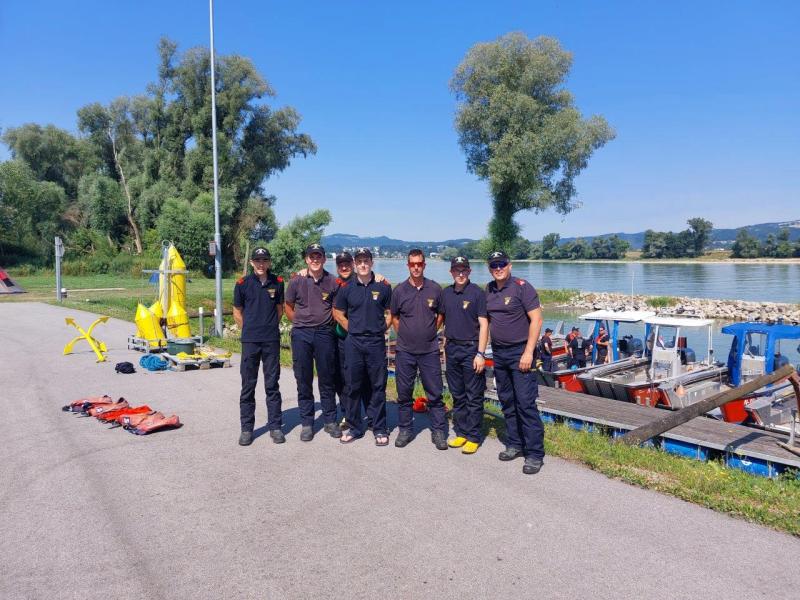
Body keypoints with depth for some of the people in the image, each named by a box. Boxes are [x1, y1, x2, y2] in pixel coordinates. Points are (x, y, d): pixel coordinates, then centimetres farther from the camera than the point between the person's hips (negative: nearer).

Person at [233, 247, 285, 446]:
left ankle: (275, 426, 16)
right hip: (250, 341, -1)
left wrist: (270, 327, 11)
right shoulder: (243, 284, -1)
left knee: (272, 385, 7)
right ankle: (246, 428, 16)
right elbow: (237, 312, 8)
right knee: (248, 385, 6)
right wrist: (250, 330, 9)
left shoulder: (277, 283, 2)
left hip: (272, 340, 1)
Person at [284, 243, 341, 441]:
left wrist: (327, 323, 4)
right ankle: (306, 423, 17)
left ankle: (330, 421, 20)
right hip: (301, 335, 0)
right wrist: (301, 323, 8)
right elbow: (289, 307, 11)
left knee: (327, 379, 7)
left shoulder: (333, 282, -1)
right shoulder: (296, 281, 0)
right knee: (303, 381, 6)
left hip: (325, 334, 0)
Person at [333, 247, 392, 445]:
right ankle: (354, 427, 20)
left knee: (378, 386, 4)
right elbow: (338, 313, 12)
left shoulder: (383, 287, 2)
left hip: (376, 342, -1)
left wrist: (380, 329, 0)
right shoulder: (347, 288, 4)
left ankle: (380, 429, 14)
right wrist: (353, 330, 4)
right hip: (354, 342, 1)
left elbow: (389, 313, 10)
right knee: (353, 386, 7)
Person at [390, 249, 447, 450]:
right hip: (405, 351, 1)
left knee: (435, 393, 4)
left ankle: (438, 431, 15)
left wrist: (430, 333, 6)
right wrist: (405, 335, 6)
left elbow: (440, 315, 12)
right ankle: (405, 429, 23)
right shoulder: (399, 290, 0)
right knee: (404, 393, 9)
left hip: (429, 350, 0)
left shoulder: (435, 289, 0)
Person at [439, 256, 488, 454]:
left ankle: (473, 437, 9)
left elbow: (484, 324, -10)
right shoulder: (446, 293, 9)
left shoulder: (477, 293, -7)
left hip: (471, 349, -5)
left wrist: (480, 354, -16)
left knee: (474, 397, 1)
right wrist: (443, 347, 10)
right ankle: (461, 433, 24)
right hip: (451, 348, 5)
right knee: (457, 395, 13)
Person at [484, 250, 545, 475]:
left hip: (519, 352, -7)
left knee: (526, 403, -7)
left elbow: (536, 319, -14)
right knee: (507, 402, 13)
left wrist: (528, 352, -19)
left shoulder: (522, 287, -10)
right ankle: (514, 444, 25)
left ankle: (535, 454, -1)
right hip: (499, 353, 7)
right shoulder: (489, 290, 9)